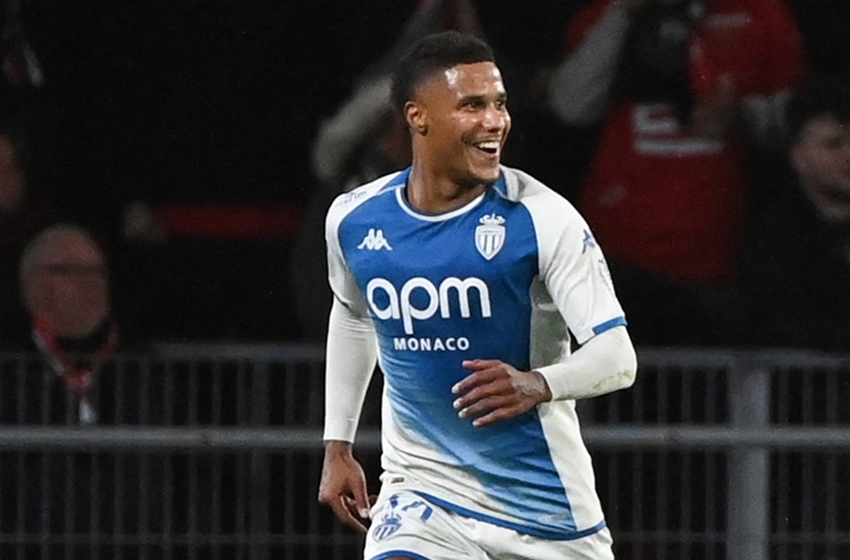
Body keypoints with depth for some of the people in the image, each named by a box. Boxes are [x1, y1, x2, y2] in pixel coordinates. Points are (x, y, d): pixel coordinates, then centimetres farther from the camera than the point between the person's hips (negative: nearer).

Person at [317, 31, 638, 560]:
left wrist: (538, 384, -39)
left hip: (543, 498, -2)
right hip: (421, 492, 2)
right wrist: (339, 443, 18)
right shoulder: (355, 219, -3)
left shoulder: (541, 217, -16)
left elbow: (617, 356, -19)